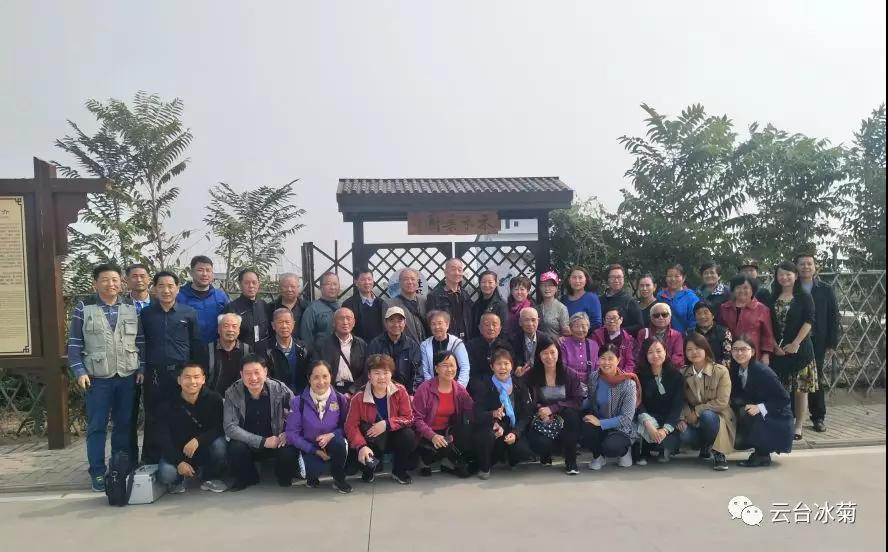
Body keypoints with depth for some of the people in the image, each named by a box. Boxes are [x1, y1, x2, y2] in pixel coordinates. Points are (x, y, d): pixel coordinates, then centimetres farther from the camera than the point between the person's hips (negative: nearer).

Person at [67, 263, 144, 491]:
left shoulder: (131, 309, 7)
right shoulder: (83, 309, 1)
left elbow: (141, 342, 9)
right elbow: (74, 344, 0)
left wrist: (142, 369, 1)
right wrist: (79, 372, -9)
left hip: (128, 377, 2)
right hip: (97, 378, -2)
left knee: (125, 426, 9)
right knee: (96, 427, 4)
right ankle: (98, 473, 14)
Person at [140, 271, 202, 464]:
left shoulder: (189, 313, 2)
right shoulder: (145, 314, 5)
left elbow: (197, 346, 4)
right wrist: (141, 372, 5)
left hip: (182, 373, -1)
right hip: (154, 374, 1)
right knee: (153, 419, 6)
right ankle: (150, 463, 18)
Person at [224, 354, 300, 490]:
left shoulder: (280, 389, -13)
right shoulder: (232, 393, -12)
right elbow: (230, 427, -18)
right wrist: (262, 442, -24)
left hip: (276, 442, 0)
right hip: (247, 444, 1)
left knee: (290, 451, -29)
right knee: (235, 449, -30)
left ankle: (284, 478, 9)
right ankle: (247, 478, 5)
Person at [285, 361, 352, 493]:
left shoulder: (340, 399, -9)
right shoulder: (299, 402, -14)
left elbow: (346, 426, 1)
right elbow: (292, 433, -11)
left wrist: (331, 435, -21)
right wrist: (315, 451, -16)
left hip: (332, 443, 1)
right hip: (310, 447, -1)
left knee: (339, 442, -33)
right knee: (315, 470, -30)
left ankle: (339, 480, -7)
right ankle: (312, 475, 10)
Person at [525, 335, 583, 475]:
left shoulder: (568, 374, -3)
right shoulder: (531, 375, -2)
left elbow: (577, 401, -10)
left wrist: (553, 408, -22)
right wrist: (540, 410, -19)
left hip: (564, 420, 1)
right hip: (541, 420, -1)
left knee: (571, 413, -34)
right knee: (540, 444, -32)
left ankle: (570, 462, -15)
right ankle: (546, 453, 11)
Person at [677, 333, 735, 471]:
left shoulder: (721, 371, -10)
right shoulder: (683, 373, 2)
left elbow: (722, 402, -17)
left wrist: (696, 411, -19)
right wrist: (682, 418, -19)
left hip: (717, 419, -3)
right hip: (694, 422, 3)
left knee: (707, 415, -38)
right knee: (682, 437, -29)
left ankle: (717, 452, -10)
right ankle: (705, 447, 8)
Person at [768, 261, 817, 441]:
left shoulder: (804, 297, 0)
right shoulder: (773, 298, 8)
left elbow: (809, 321, -8)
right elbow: (768, 324, 7)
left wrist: (795, 344, -14)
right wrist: (775, 345, -4)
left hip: (799, 349, -2)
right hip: (778, 350, 3)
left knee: (800, 389, 2)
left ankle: (798, 426, 10)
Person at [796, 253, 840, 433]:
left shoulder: (826, 289, 4)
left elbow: (834, 317, 4)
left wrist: (832, 342, -1)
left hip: (817, 342, 1)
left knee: (816, 379, 9)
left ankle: (818, 417, 19)